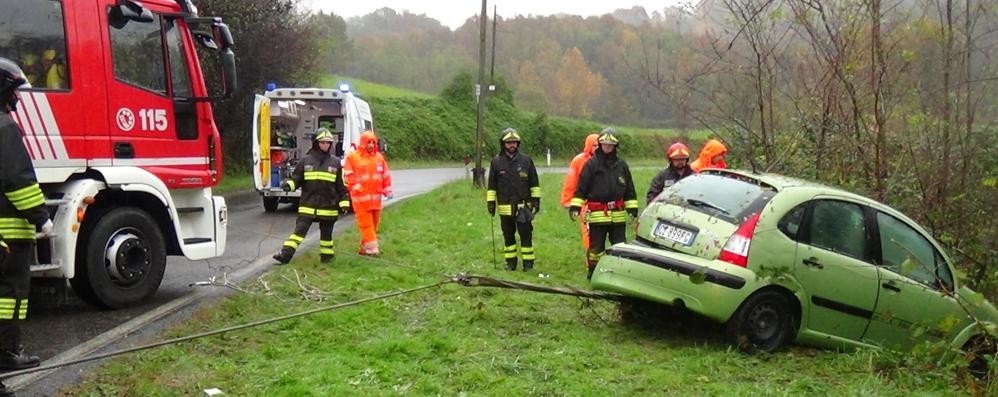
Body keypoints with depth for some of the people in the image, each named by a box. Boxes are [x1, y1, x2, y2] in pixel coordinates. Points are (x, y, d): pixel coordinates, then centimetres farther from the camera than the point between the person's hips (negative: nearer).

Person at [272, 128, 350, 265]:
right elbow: (297, 178, 5)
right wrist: (289, 184, -16)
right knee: (299, 230, -6)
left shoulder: (335, 162, 3)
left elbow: (340, 185, 5)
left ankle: (326, 255, 25)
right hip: (308, 205, -1)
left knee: (326, 233, 11)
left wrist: (344, 202, 2)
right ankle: (285, 254, -7)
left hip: (328, 206, 1)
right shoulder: (306, 161, 2)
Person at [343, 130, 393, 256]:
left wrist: (388, 191, 11)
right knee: (365, 223, -6)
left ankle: (365, 246, 22)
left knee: (374, 223, 10)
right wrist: (356, 187, -12)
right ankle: (371, 247, -5)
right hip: (361, 198, -5)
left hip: (375, 197, 5)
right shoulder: (352, 157, -3)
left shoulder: (378, 157, 10)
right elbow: (348, 175, -5)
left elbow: (386, 175, 15)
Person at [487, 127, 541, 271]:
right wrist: (490, 202, 3)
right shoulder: (496, 161, 2)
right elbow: (491, 185, 7)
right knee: (508, 235, 10)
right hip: (505, 207, 1)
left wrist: (536, 200, 4)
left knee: (526, 235, 1)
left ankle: (528, 261, 10)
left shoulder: (526, 160, 1)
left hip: (523, 206, -1)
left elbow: (534, 183, 7)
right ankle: (510, 262, 20)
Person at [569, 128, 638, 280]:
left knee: (620, 245, 7)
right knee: (596, 245, 4)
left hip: (618, 215, 3)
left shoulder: (622, 165, 10)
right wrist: (574, 205, -8)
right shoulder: (591, 164, -1)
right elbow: (581, 187, -2)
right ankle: (593, 272, 17)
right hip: (597, 215, -3)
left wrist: (632, 207, 8)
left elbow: (629, 189, 14)